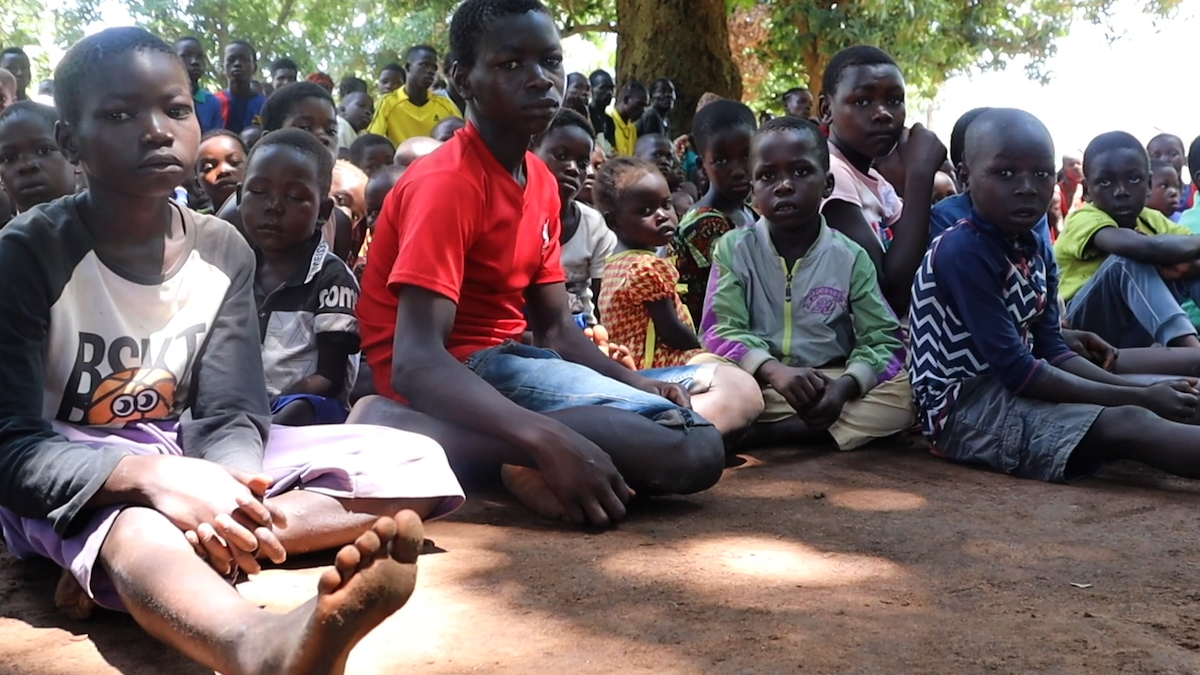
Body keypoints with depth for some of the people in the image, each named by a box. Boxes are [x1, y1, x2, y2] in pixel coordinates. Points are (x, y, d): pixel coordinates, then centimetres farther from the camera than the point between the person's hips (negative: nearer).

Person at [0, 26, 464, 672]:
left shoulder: (224, 251, -2)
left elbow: (229, 414, -9)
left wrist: (229, 490, -34)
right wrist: (150, 474, -40)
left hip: (188, 457, 5)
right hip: (69, 480, -5)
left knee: (413, 468, -13)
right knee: (132, 517, -42)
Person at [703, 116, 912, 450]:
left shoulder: (851, 257, 2)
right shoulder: (733, 249, 0)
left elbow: (884, 340, -3)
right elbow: (720, 331, -9)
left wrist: (846, 385, -25)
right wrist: (774, 371, -29)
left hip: (830, 384, 2)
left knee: (906, 394, -27)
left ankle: (759, 434, -29)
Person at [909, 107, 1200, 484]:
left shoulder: (1037, 250, 8)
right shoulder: (962, 254, -20)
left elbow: (1051, 350, 10)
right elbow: (1016, 371, -23)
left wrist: (1142, 390, -5)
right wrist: (1139, 398, -18)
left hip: (1011, 390, 10)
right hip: (963, 406, -10)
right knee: (1127, 424, -27)